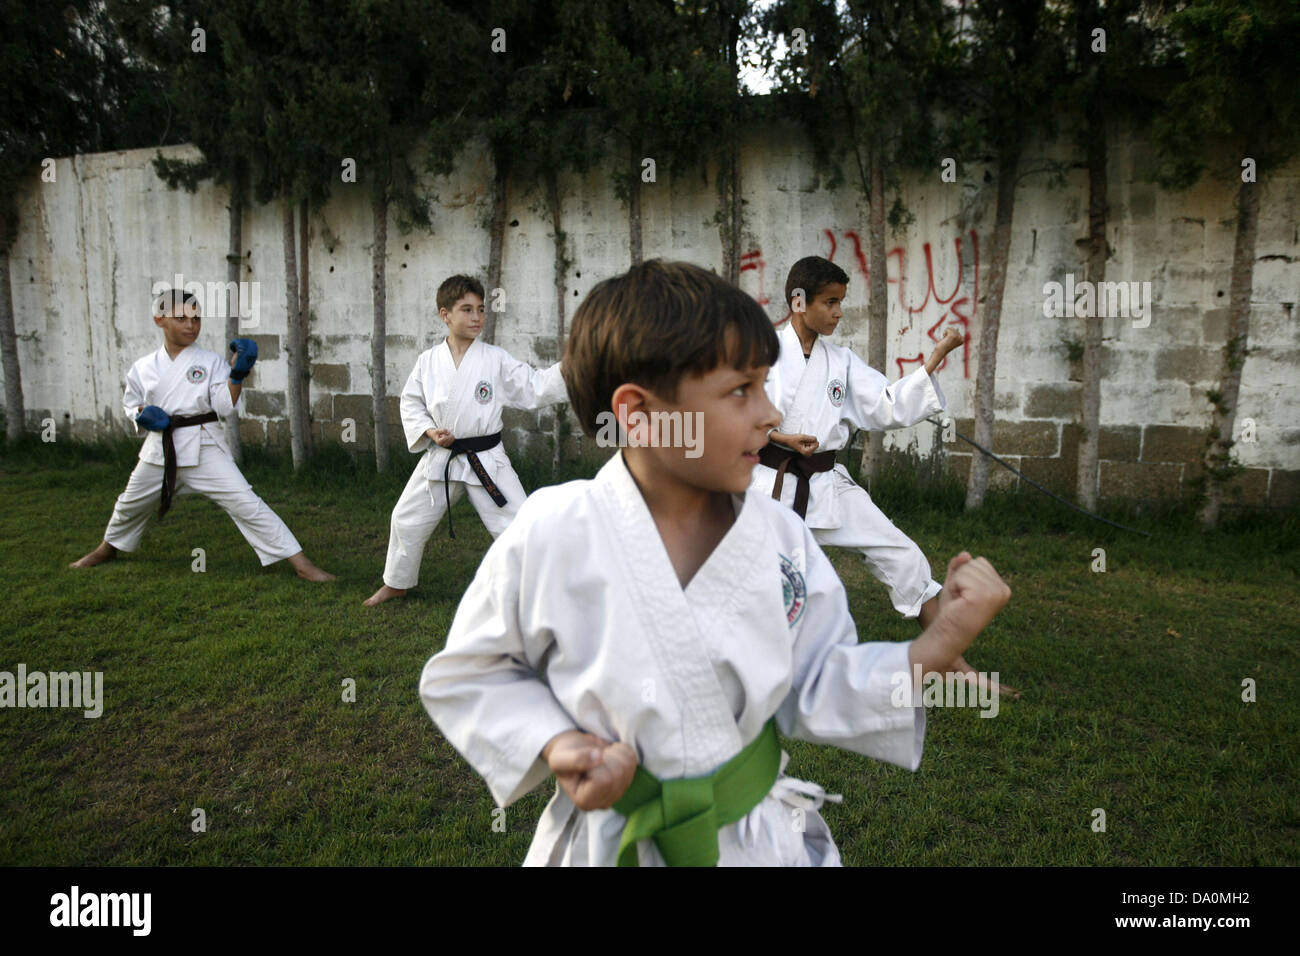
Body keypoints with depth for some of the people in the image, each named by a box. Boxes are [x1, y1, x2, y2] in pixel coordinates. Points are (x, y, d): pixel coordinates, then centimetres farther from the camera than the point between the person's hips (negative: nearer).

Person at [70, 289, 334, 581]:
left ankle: (300, 562, -15)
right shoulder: (144, 368, 3)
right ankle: (108, 548, 57)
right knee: (130, 505, 24)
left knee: (245, 503, -16)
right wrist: (141, 413, -5)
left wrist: (237, 374, -25)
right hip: (160, 447, 4)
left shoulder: (210, 362, -6)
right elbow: (130, 401, 17)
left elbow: (225, 406, -12)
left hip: (203, 447, -4)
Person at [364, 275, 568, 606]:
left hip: (486, 459, -2)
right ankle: (396, 583, 37)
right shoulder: (428, 361, -1)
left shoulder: (496, 359, -6)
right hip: (440, 456, 2)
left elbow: (535, 388, -10)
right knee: (406, 520, 12)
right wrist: (429, 431, -8)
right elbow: (411, 402, 8)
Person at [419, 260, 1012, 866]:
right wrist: (553, 743, -20)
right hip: (611, 842, -2)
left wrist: (938, 644, -16)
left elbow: (818, 692, -4)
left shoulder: (782, 535, -11)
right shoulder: (550, 536, -20)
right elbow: (465, 676, -6)